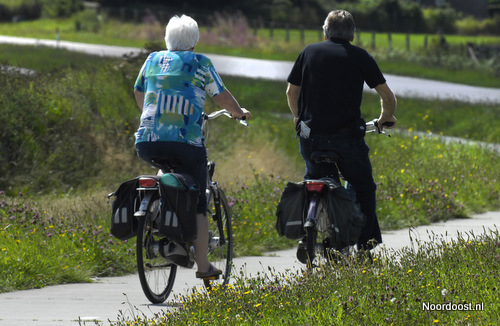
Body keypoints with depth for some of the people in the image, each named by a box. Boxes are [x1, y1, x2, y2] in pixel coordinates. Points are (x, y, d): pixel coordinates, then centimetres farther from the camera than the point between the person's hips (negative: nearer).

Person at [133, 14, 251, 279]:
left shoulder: (153, 59, 15)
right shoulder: (200, 63, 5)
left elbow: (138, 93, 29)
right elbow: (222, 97, 8)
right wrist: (239, 113, 28)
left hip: (148, 143, 3)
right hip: (186, 144, -3)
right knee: (197, 205, 5)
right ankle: (203, 265, 2)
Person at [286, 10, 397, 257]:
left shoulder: (309, 52, 11)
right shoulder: (360, 56, 4)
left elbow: (291, 92, 16)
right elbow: (387, 96, 5)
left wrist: (299, 117, 33)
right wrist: (386, 117, 25)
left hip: (311, 133, 2)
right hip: (347, 136, -2)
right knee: (363, 189, 13)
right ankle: (366, 244, 7)